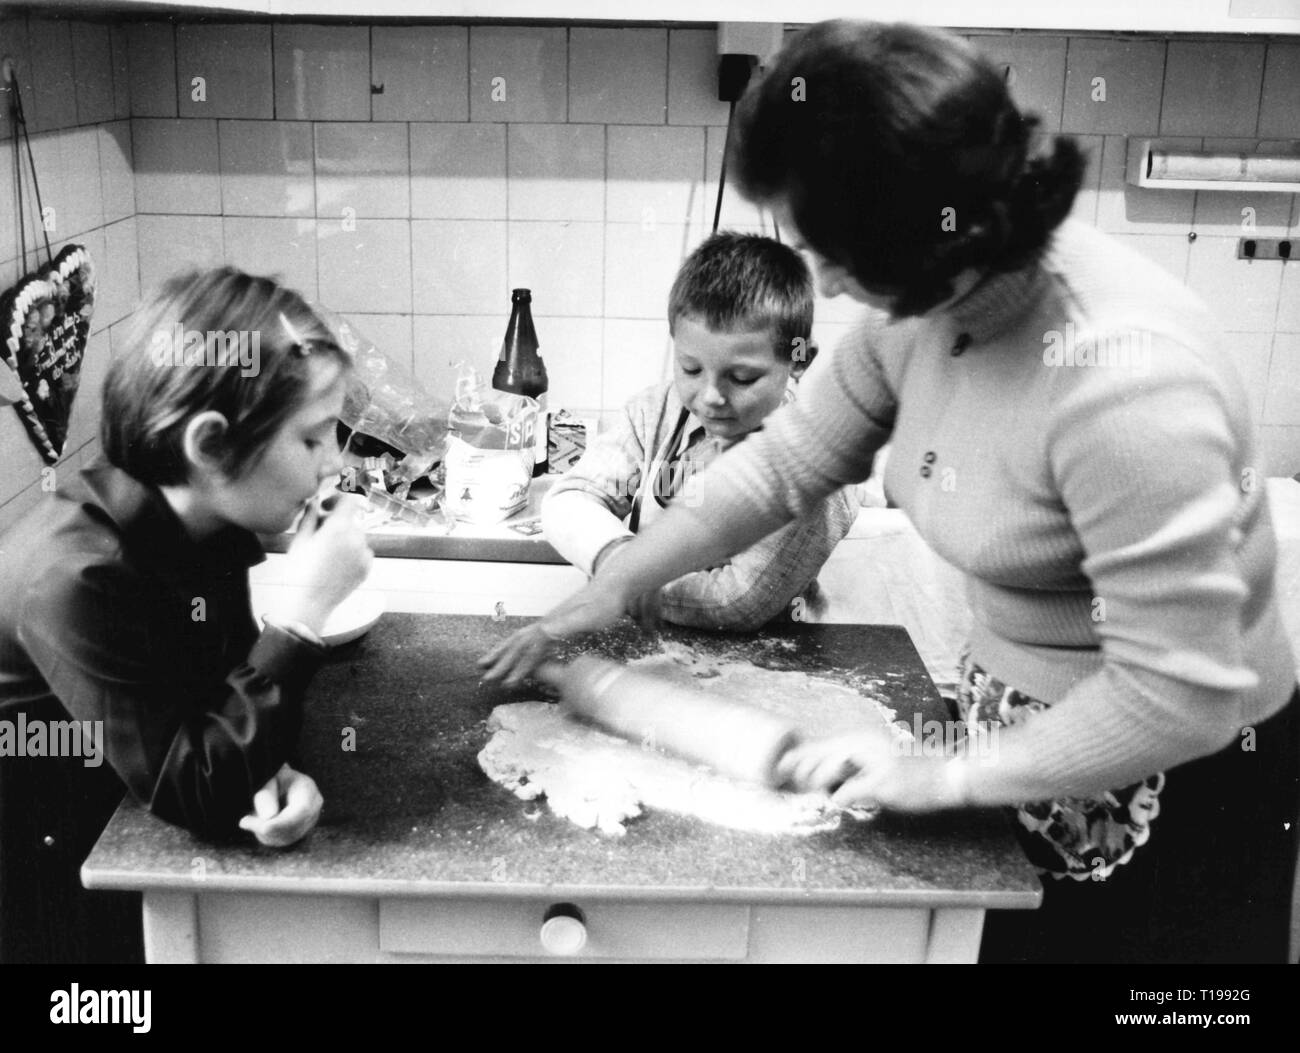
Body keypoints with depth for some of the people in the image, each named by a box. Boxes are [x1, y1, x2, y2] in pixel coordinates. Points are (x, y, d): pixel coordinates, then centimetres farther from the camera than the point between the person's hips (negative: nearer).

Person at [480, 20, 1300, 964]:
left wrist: (948, 778, -21)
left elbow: (1178, 694, -30)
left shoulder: (1124, 379, -35)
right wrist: (615, 587, -2)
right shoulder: (927, 305, -12)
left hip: (1177, 791, -6)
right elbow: (788, 460, 1)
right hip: (1031, 736, 7)